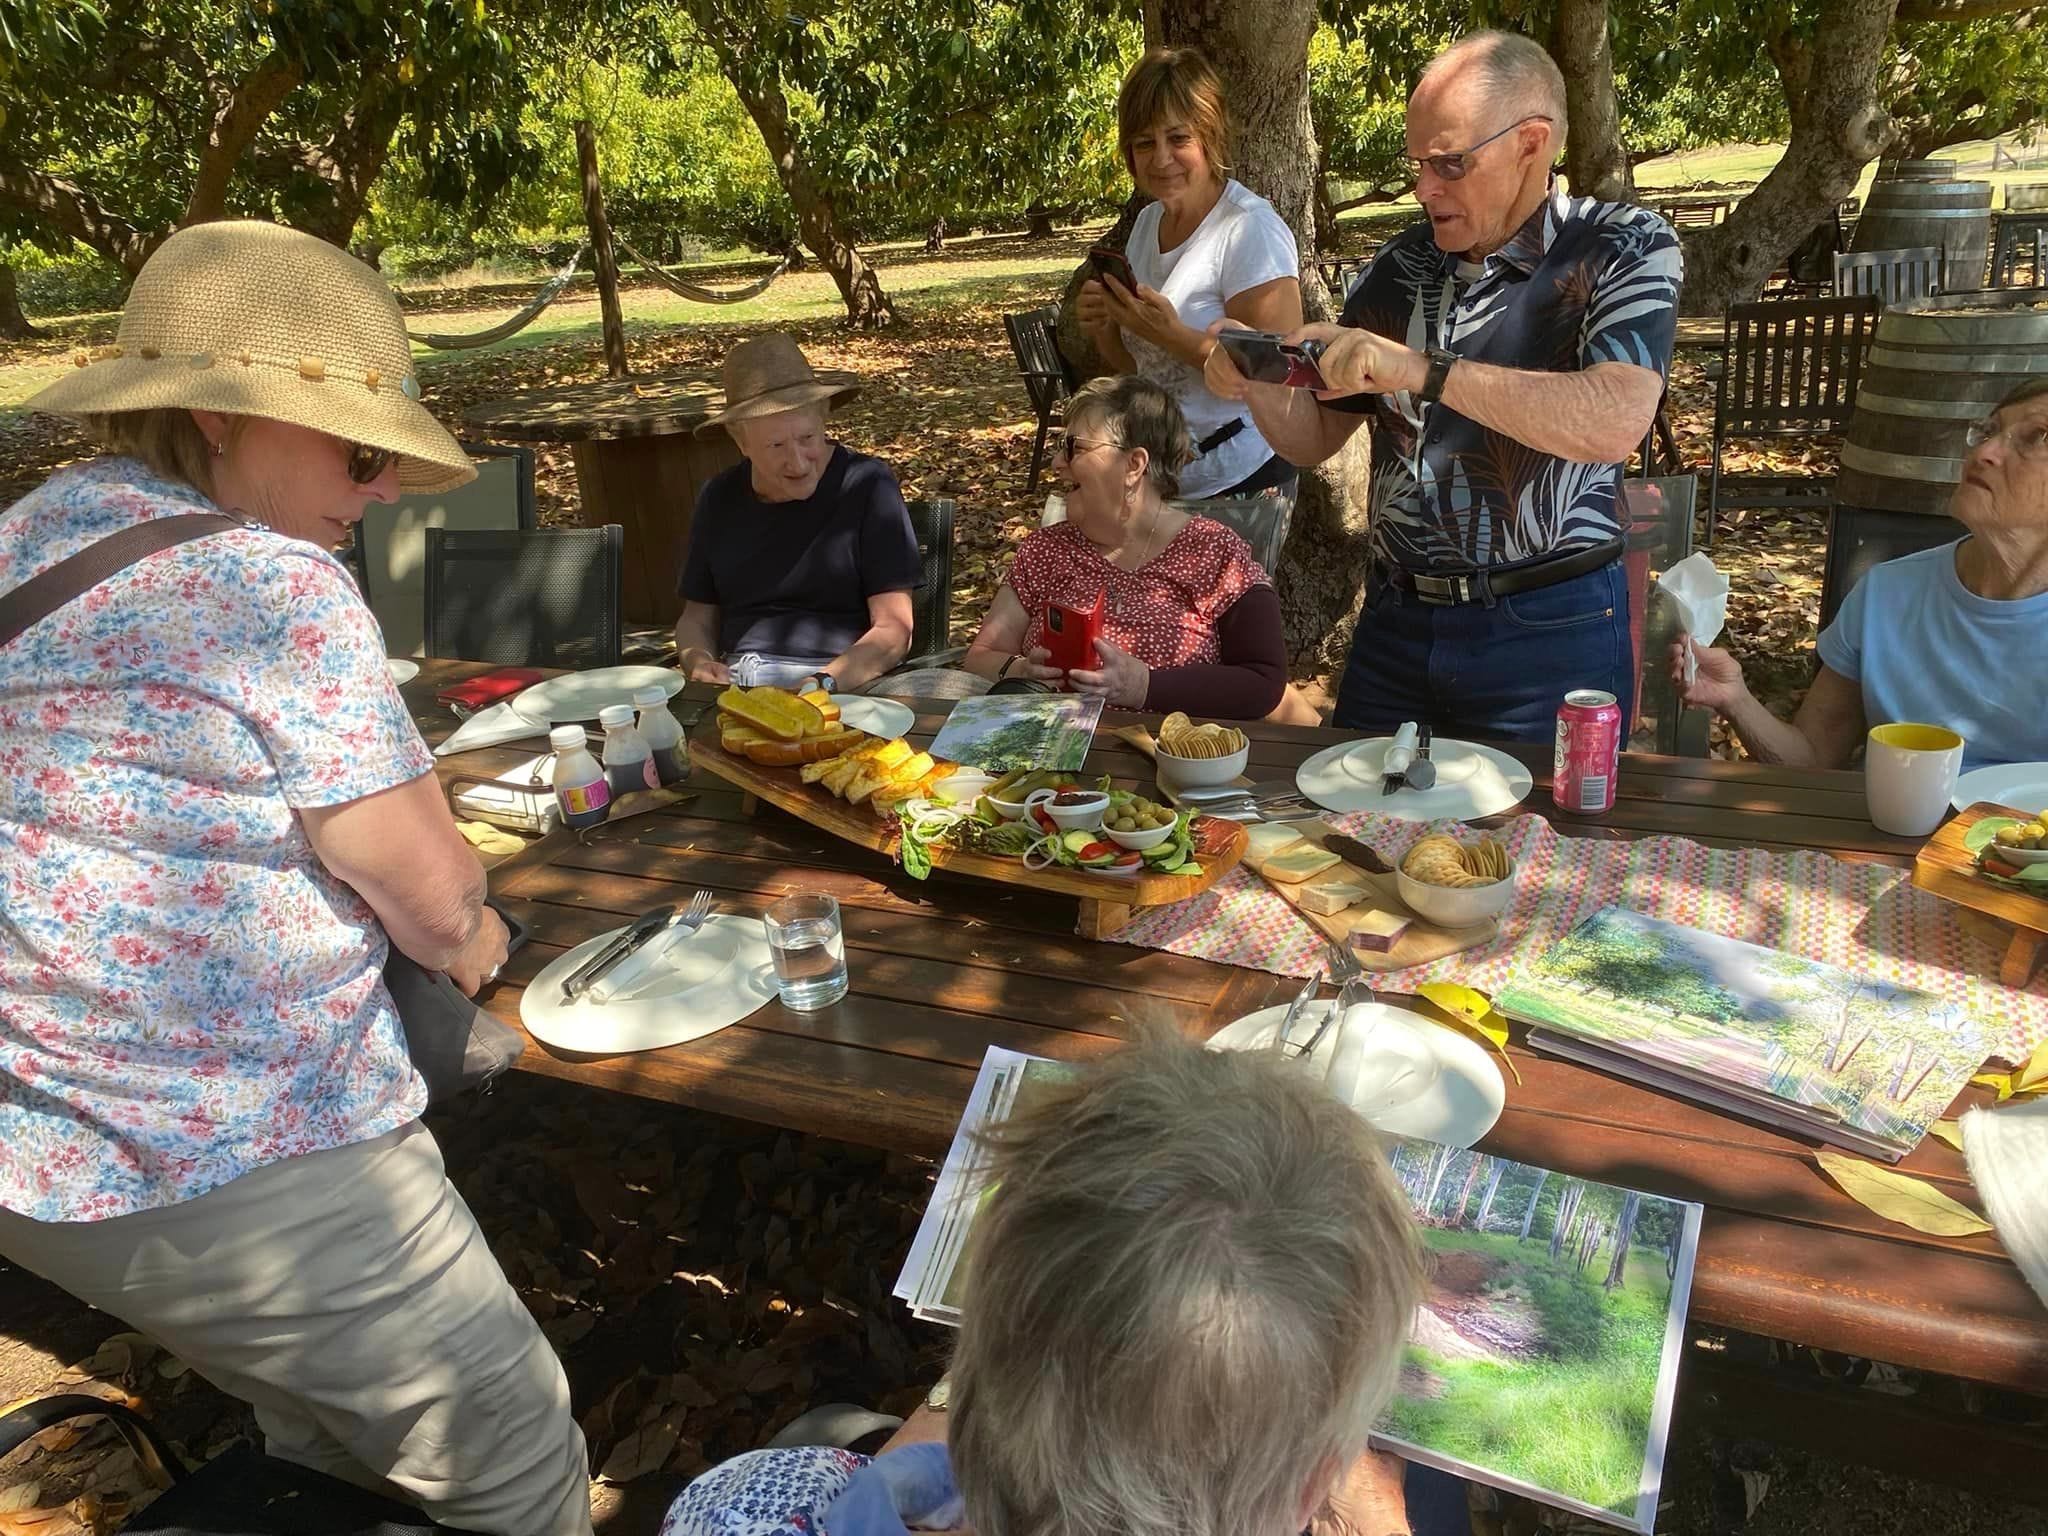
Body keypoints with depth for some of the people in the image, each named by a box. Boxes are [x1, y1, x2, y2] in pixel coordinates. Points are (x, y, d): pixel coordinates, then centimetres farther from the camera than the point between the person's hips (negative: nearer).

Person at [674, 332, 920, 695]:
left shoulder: (867, 485, -1)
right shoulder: (719, 498, 14)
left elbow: (893, 631, -5)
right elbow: (697, 616, 22)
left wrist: (822, 683, -21)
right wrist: (697, 661, -1)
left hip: (843, 687, -4)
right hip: (732, 681, 4)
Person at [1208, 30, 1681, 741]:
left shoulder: (1623, 248, -6)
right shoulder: (1399, 267, 7)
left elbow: (1613, 424, -24)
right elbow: (1315, 436, 14)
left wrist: (1424, 372, -27)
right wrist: (1258, 383, -7)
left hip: (1548, 633, -4)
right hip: (1394, 621, 5)